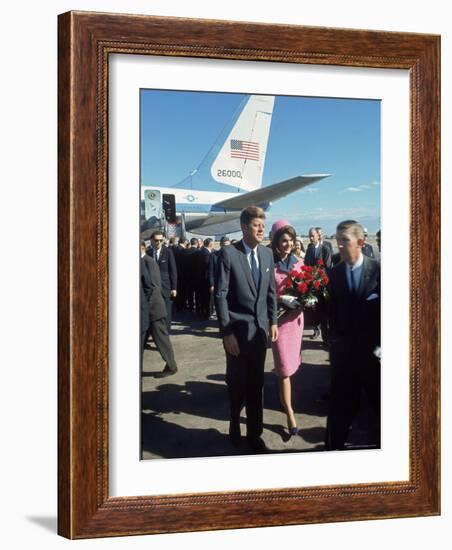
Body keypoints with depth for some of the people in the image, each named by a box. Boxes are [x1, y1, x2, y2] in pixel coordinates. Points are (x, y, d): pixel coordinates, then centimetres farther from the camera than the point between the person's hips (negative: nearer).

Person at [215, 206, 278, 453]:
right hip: (237, 329, -3)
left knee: (256, 385, 8)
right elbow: (220, 295, -12)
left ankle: (254, 434, 20)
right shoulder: (228, 254, -11)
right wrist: (227, 332, -14)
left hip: (260, 328, 4)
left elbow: (271, 291, 12)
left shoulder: (267, 253, 4)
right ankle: (235, 422, 36)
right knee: (237, 383, 11)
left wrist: (273, 321, 7)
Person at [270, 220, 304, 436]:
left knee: (290, 362, 18)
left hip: (296, 316, 5)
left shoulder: (298, 262, 4)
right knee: (285, 366, -4)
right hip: (278, 317, -5)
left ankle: (284, 399, 36)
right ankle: (289, 413, 1)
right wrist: (281, 300, -24)